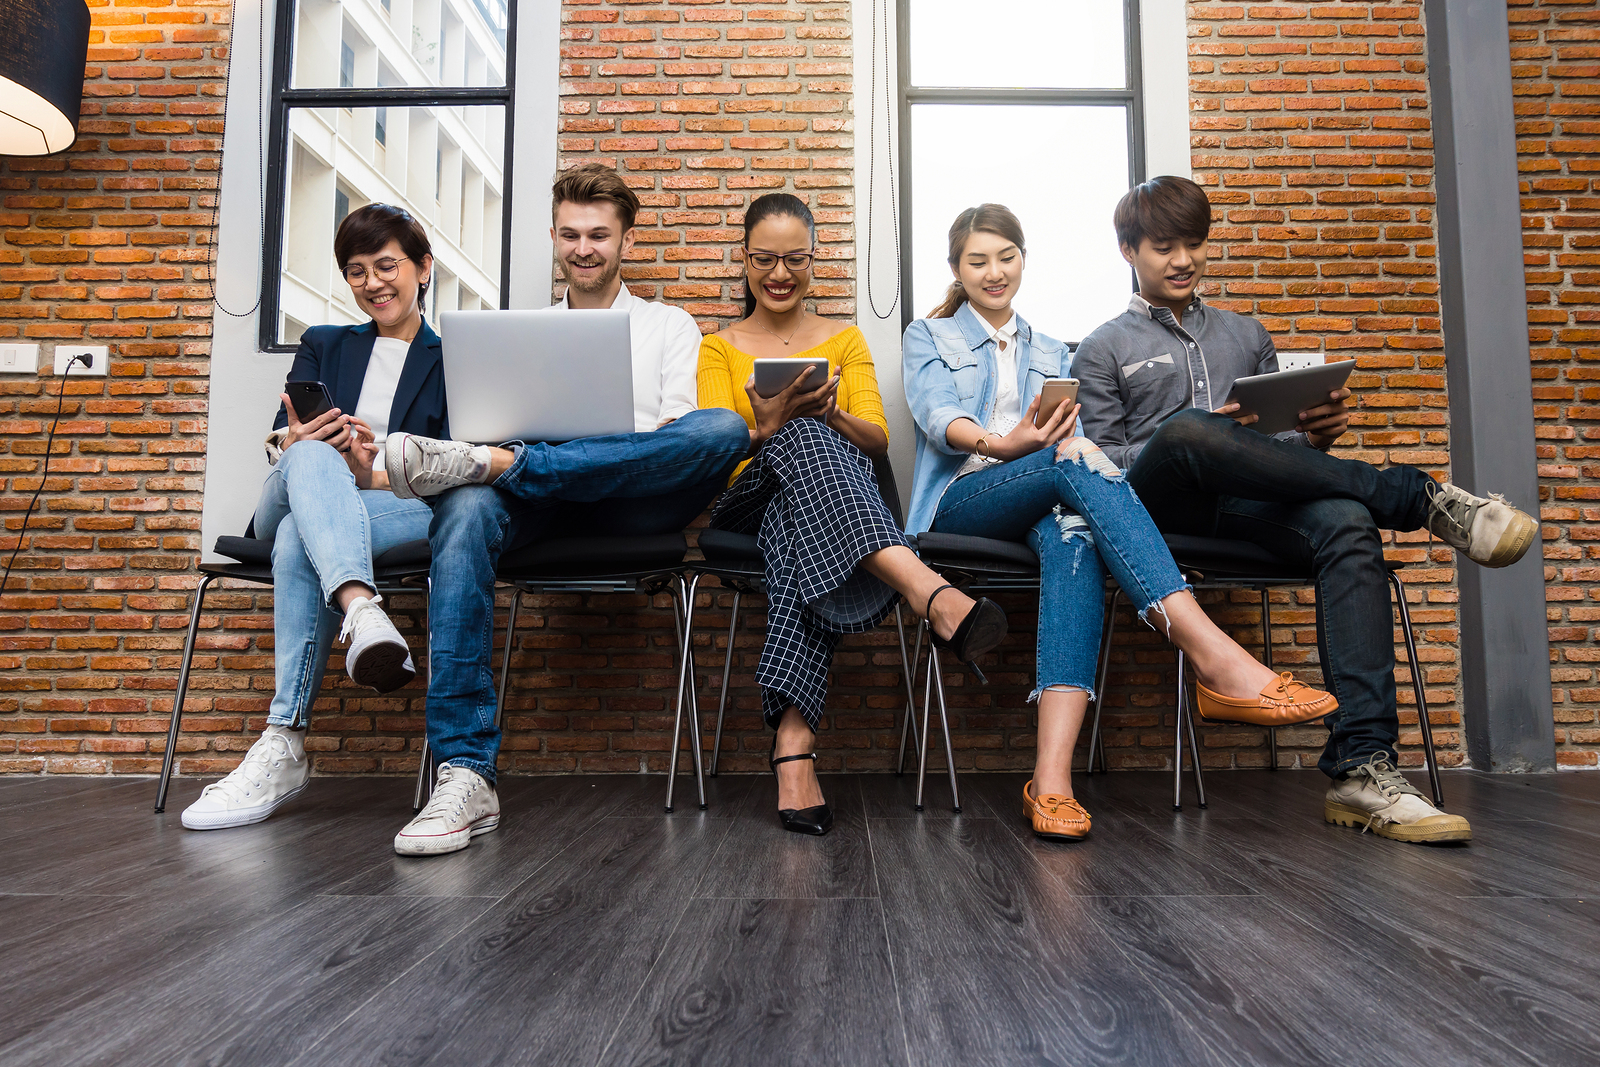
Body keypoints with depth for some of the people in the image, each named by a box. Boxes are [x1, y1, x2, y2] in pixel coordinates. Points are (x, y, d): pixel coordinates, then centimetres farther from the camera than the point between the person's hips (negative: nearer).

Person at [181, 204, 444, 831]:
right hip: (288, 504, 2)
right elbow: (279, 443, 11)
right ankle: (361, 611, -60)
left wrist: (381, 466, -17)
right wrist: (292, 445, -16)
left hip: (405, 510, -2)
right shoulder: (324, 346, 24)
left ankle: (283, 749, -43)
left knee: (299, 540, -36)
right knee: (312, 455, -36)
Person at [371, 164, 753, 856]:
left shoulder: (669, 326, 20)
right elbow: (494, 425, 16)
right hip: (542, 511, 1)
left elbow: (678, 437, 3)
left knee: (726, 430, -31)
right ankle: (466, 778, -40)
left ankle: (484, 462, -37)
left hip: (633, 504, -1)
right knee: (466, 509, -35)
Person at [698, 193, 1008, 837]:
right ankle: (927, 590, -65)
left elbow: (878, 442, 8)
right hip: (747, 500, -1)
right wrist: (769, 426, -21)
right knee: (804, 442, -39)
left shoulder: (845, 339, 22)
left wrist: (829, 415, -16)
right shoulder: (718, 349, 18)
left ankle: (794, 738, -57)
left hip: (832, 493, 1)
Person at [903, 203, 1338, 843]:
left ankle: (1052, 778, -52)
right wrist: (1002, 445, -25)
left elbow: (1071, 433, 14)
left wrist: (1076, 446, -12)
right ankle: (1216, 659, -48)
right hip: (962, 502, -2)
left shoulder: (1051, 354, 30)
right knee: (1075, 465, -34)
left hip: (1043, 504, 3)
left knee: (1073, 532, -37)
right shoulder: (927, 337, 19)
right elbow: (937, 416, -3)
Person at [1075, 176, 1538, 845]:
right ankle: (1421, 499, -28)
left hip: (1248, 510, 3)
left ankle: (1362, 768, -40)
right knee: (1184, 429, -38)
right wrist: (1203, 440, -11)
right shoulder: (1103, 351, 17)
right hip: (1157, 506, -3)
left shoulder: (1247, 336, 29)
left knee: (1347, 523, -31)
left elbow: (1279, 449, 26)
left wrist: (1316, 435, 1)